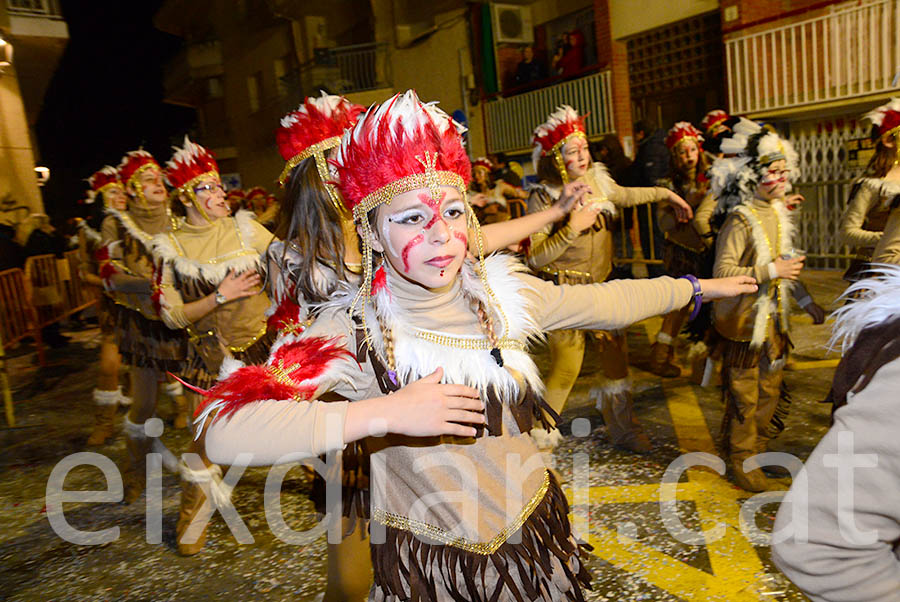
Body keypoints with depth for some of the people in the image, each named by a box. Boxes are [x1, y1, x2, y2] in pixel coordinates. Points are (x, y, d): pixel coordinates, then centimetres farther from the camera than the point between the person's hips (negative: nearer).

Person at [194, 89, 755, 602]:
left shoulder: (501, 293, -10)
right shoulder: (355, 327, -21)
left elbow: (607, 301, 5)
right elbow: (225, 431, -32)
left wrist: (697, 287, 15)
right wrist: (384, 413, -36)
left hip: (533, 537, 3)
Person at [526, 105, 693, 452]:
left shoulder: (595, 181, 2)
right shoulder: (543, 198, -15)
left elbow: (626, 196, 26)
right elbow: (534, 258, -21)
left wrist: (667, 195, 34)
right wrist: (572, 228, -25)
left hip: (601, 286, 6)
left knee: (616, 356, 13)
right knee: (566, 367, -4)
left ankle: (622, 428, 33)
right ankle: (541, 433, 19)